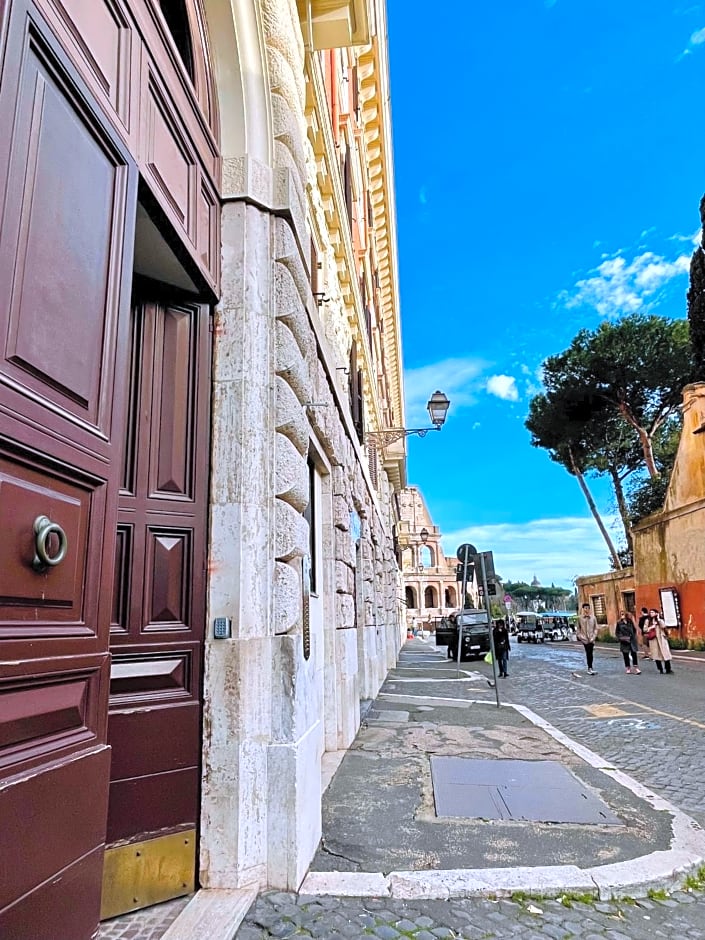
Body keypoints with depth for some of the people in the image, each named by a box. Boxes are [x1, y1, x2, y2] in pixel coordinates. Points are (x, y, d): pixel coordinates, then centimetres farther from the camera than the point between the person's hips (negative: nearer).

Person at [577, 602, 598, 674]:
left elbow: (595, 628, 5)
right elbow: (578, 628, 6)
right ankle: (590, 668, 3)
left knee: (590, 653, 1)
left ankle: (590, 668, 14)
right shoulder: (580, 618, 1)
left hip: (591, 639, 1)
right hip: (585, 639, -1)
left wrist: (593, 636, -4)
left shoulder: (593, 617, 2)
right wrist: (580, 636, -4)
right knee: (588, 653, -4)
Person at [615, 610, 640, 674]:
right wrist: (621, 638, -11)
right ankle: (628, 668, 12)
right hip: (624, 642, -1)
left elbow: (634, 630, 14)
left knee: (634, 653, -5)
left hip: (632, 640, 1)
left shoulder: (630, 621, 5)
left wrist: (633, 636, 1)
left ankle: (636, 668, 2)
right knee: (625, 655, 3)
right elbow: (617, 632, 2)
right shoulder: (619, 623, 0)